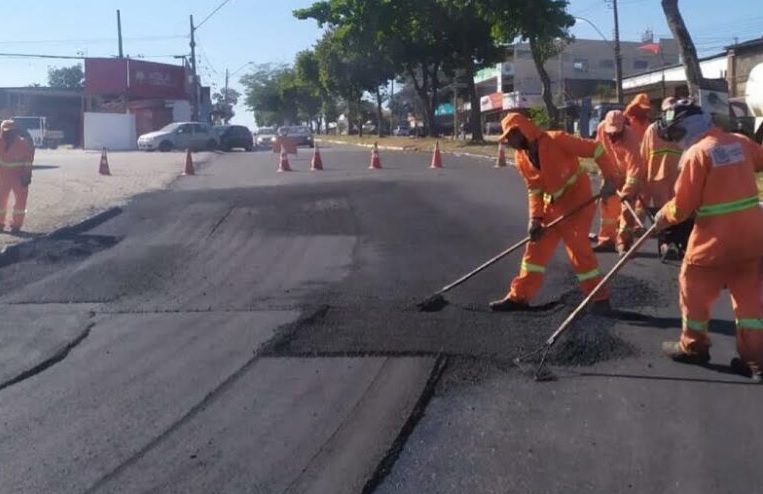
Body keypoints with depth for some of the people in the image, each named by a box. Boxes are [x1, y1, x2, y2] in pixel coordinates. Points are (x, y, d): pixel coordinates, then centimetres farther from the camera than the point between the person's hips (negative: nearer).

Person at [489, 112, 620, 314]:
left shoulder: (556, 140, -22)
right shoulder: (521, 157, 0)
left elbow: (595, 149, -20)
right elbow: (534, 189, 5)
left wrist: (610, 178, -24)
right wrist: (535, 217, -5)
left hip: (577, 200, -7)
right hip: (552, 205, 7)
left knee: (578, 249, -10)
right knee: (536, 249, 7)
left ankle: (600, 298, 3)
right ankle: (519, 297, 14)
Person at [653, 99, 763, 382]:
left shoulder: (696, 153, -13)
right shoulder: (740, 142, 5)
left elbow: (683, 205, -11)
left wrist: (663, 217, 8)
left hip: (717, 237, -6)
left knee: (694, 288, 13)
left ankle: (693, 346, 27)